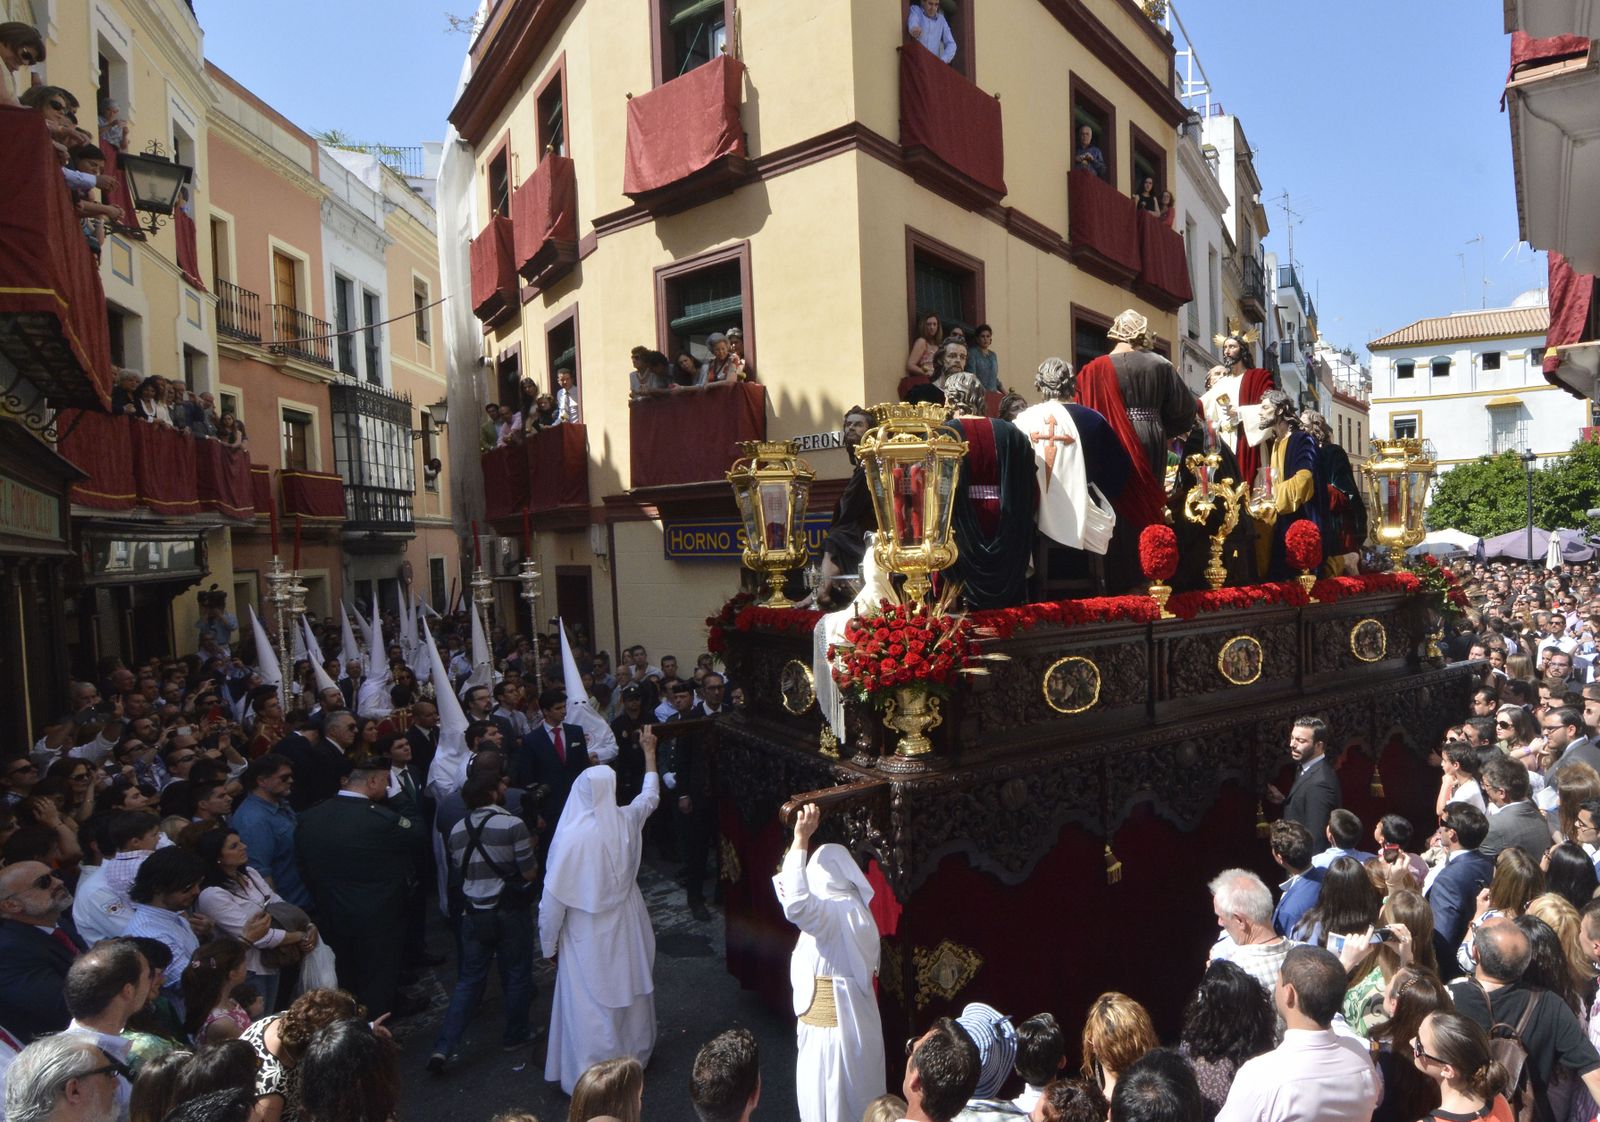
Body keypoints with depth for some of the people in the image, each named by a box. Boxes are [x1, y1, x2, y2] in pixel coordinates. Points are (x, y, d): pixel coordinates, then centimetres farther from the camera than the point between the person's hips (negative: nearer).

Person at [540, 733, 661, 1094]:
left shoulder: (571, 837, -23)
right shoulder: (626, 820, -12)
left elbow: (554, 897, -16)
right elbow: (651, 794, 11)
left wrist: (549, 943, -1)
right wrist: (649, 752, 25)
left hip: (587, 939, -5)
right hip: (625, 929, 5)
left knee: (588, 1003, 9)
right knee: (628, 988, 24)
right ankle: (634, 1051, 45)